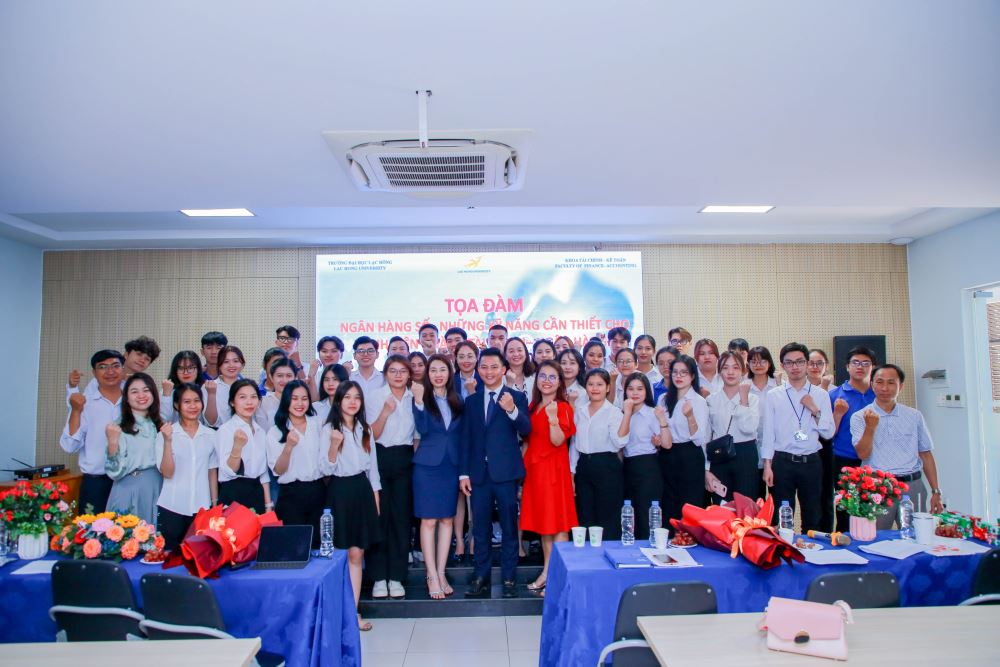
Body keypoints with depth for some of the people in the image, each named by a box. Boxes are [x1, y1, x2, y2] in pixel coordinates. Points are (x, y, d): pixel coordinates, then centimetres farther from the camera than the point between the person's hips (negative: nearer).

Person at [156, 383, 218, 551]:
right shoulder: (167, 433, -3)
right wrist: (167, 441, -19)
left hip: (202, 508, 2)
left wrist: (215, 504, 8)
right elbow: (167, 473, -9)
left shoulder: (210, 435, 4)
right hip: (172, 508, -2)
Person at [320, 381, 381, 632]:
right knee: (343, 555, 1)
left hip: (362, 490, 4)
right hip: (340, 491, -4)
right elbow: (326, 469, -10)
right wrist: (334, 446, -27)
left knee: (356, 555, 6)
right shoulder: (329, 429, -4)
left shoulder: (365, 429, 11)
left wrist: (375, 497, 11)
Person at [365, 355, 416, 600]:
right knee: (378, 517, -1)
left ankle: (396, 577, 12)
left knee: (401, 517, 3)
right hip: (380, 459, -2)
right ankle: (378, 577, 10)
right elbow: (372, 435, -8)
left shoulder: (414, 399, 6)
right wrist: (386, 411, -18)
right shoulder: (375, 397, -2)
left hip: (405, 460, 2)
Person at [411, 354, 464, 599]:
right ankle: (432, 576, 7)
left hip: (452, 465, 4)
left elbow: (462, 433, 11)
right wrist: (419, 401, -26)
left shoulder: (457, 401, 9)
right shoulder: (422, 398, -1)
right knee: (429, 520, -1)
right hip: (427, 465, -3)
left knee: (447, 519, 7)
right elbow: (422, 429, -16)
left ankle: (441, 573, 16)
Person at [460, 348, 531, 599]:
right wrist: (463, 473, 3)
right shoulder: (471, 401, 10)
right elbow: (466, 439, 9)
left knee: (509, 528, 5)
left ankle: (509, 579, 15)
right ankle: (481, 577, 20)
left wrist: (512, 410, -31)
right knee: (480, 529, 10)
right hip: (478, 473, 3)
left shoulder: (516, 397, 0)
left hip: (506, 472, -3)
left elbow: (525, 431, -13)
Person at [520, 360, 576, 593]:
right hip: (534, 468, 7)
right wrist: (522, 464, 9)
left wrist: (553, 417, -33)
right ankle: (547, 571, 20)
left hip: (554, 469, -7)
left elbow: (558, 441, -19)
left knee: (558, 524, -3)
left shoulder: (563, 407, -8)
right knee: (543, 521, 12)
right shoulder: (532, 406, 12)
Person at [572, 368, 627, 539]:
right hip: (584, 467, 5)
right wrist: (572, 473, 11)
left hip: (607, 468, -5)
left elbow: (619, 443, -19)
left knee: (608, 521, 1)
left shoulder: (614, 412, -6)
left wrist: (626, 416, -28)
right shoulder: (580, 413, 10)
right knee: (586, 519, 12)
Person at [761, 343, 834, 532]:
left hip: (811, 462, 1)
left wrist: (815, 410, -11)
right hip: (782, 462, -1)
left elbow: (829, 433, 3)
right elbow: (768, 432, 1)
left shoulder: (821, 394, 4)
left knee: (812, 518, 12)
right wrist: (767, 465, -3)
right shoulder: (773, 395, 2)